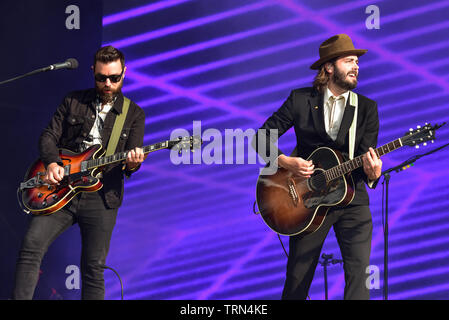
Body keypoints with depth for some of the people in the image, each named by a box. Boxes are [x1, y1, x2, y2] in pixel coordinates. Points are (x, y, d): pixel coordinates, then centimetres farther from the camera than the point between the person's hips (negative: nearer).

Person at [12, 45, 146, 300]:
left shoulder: (134, 114, 8)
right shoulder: (73, 101, 12)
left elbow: (131, 163, 2)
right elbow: (49, 136, 10)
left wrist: (132, 164, -22)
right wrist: (52, 163, -10)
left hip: (101, 198, -1)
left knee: (94, 268, -1)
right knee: (32, 246, -15)